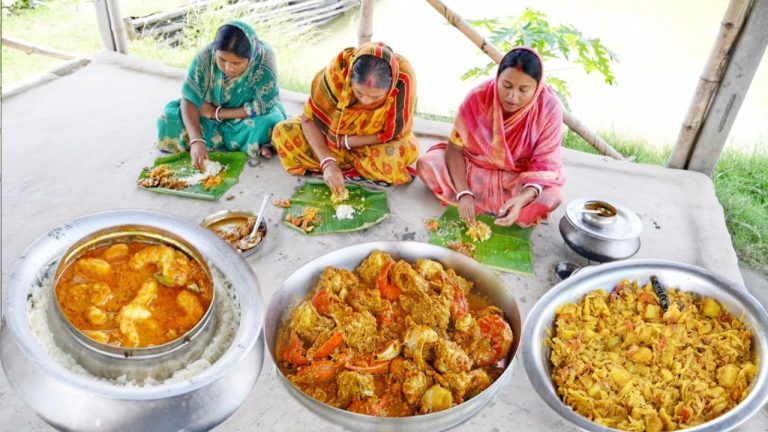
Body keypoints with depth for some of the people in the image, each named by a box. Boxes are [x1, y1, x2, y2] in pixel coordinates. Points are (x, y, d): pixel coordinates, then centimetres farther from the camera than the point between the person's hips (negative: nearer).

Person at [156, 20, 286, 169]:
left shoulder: (265, 60, -30)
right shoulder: (205, 56, -24)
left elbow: (260, 109, -26)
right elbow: (189, 99, -24)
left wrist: (216, 113, -21)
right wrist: (196, 140, -39)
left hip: (246, 119, -3)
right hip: (209, 115, 4)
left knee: (270, 125, -35)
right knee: (168, 120, -20)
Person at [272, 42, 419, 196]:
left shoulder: (403, 78, -33)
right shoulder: (339, 70, -30)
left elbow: (393, 134, -23)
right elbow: (308, 119, -22)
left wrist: (344, 141, -23)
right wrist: (328, 162, -33)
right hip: (335, 132, 2)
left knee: (407, 151, -34)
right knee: (283, 132, -19)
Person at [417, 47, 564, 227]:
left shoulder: (550, 108, -23)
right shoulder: (478, 97, -22)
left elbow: (544, 164, -19)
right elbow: (455, 148, -18)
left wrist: (522, 199, -39)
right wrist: (463, 193, -32)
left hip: (520, 178, -1)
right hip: (474, 168, 1)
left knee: (552, 196, -31)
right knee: (427, 164, -21)